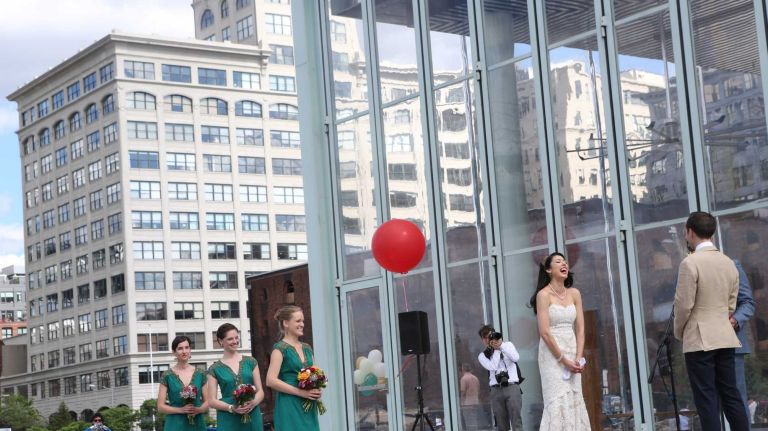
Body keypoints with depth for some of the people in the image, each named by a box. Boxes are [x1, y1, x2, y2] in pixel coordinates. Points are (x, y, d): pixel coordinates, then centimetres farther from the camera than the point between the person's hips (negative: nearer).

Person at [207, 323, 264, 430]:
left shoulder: (251, 362, 8)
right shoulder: (215, 369, 3)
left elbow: (260, 391, 8)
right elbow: (212, 401, 1)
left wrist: (253, 403, -13)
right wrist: (231, 408, -15)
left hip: (252, 417, 2)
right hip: (228, 420, -2)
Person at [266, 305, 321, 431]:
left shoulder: (307, 348, 14)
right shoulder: (280, 348, -6)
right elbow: (271, 381, -15)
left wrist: (317, 390, -2)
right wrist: (301, 392, -17)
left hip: (308, 406, 6)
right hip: (289, 406, -6)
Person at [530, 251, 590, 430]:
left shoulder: (574, 294, 9)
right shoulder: (544, 295, -8)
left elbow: (580, 329, 6)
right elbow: (544, 332, -14)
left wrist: (578, 358, -6)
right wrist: (563, 360, -14)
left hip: (572, 353, 6)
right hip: (552, 353, -6)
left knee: (575, 399, 3)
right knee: (559, 399, -11)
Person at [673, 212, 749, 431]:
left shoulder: (690, 263, -13)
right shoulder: (729, 263, 8)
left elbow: (684, 305, -12)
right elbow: (731, 305, 13)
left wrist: (679, 332, 4)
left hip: (699, 339, -6)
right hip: (725, 337, 6)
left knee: (706, 399, -4)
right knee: (730, 394, 10)